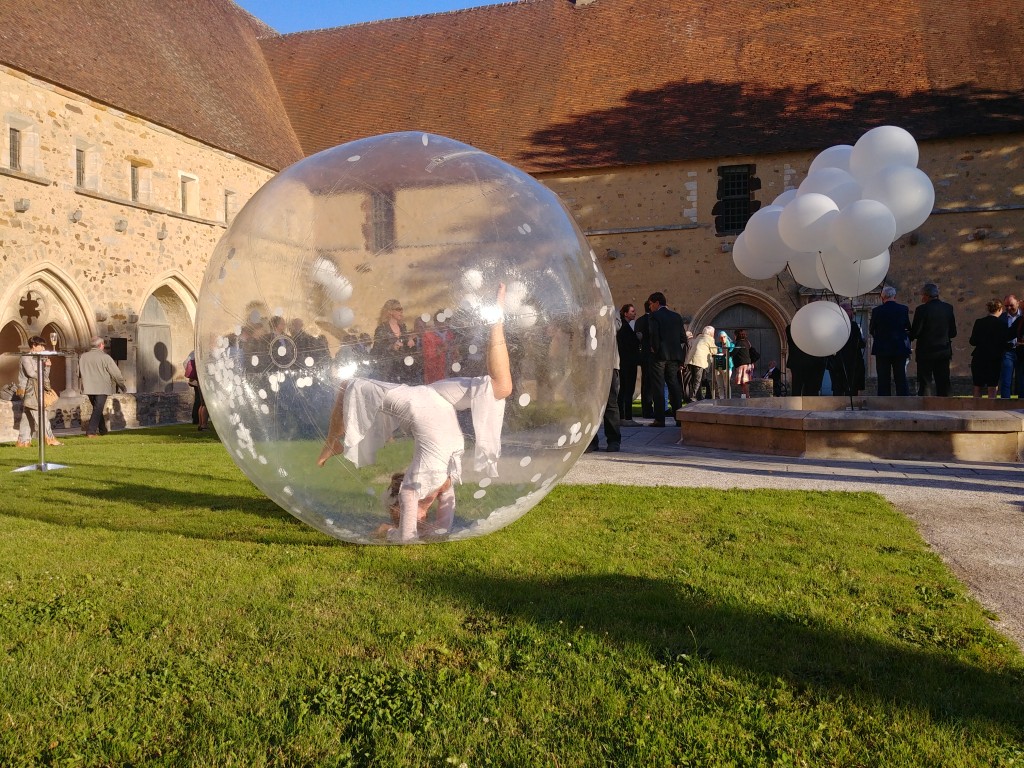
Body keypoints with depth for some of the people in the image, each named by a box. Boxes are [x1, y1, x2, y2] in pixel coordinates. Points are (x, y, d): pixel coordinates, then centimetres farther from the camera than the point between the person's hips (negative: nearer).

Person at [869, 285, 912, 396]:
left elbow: (871, 331, 2)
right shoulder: (904, 309, -2)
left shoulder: (877, 311, -7)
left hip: (882, 349, -1)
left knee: (883, 381, 2)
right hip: (900, 349, 1)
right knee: (901, 380, 6)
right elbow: (909, 328, 5)